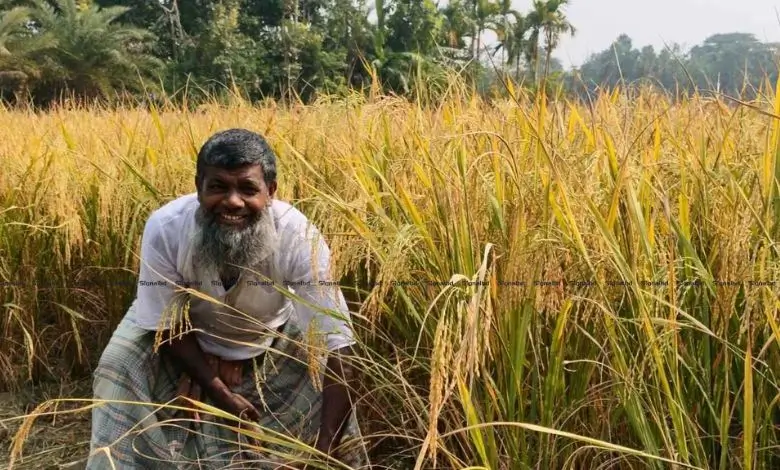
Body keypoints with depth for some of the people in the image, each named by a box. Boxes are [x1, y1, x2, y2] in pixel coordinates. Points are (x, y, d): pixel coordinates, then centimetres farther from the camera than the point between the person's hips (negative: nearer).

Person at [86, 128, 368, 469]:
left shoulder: (299, 238, -37)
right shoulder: (165, 228, -33)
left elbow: (338, 347, -38)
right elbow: (166, 323, -18)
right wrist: (219, 392, -23)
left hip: (271, 338, 0)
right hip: (187, 332, 0)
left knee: (326, 373, -17)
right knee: (121, 367, -19)